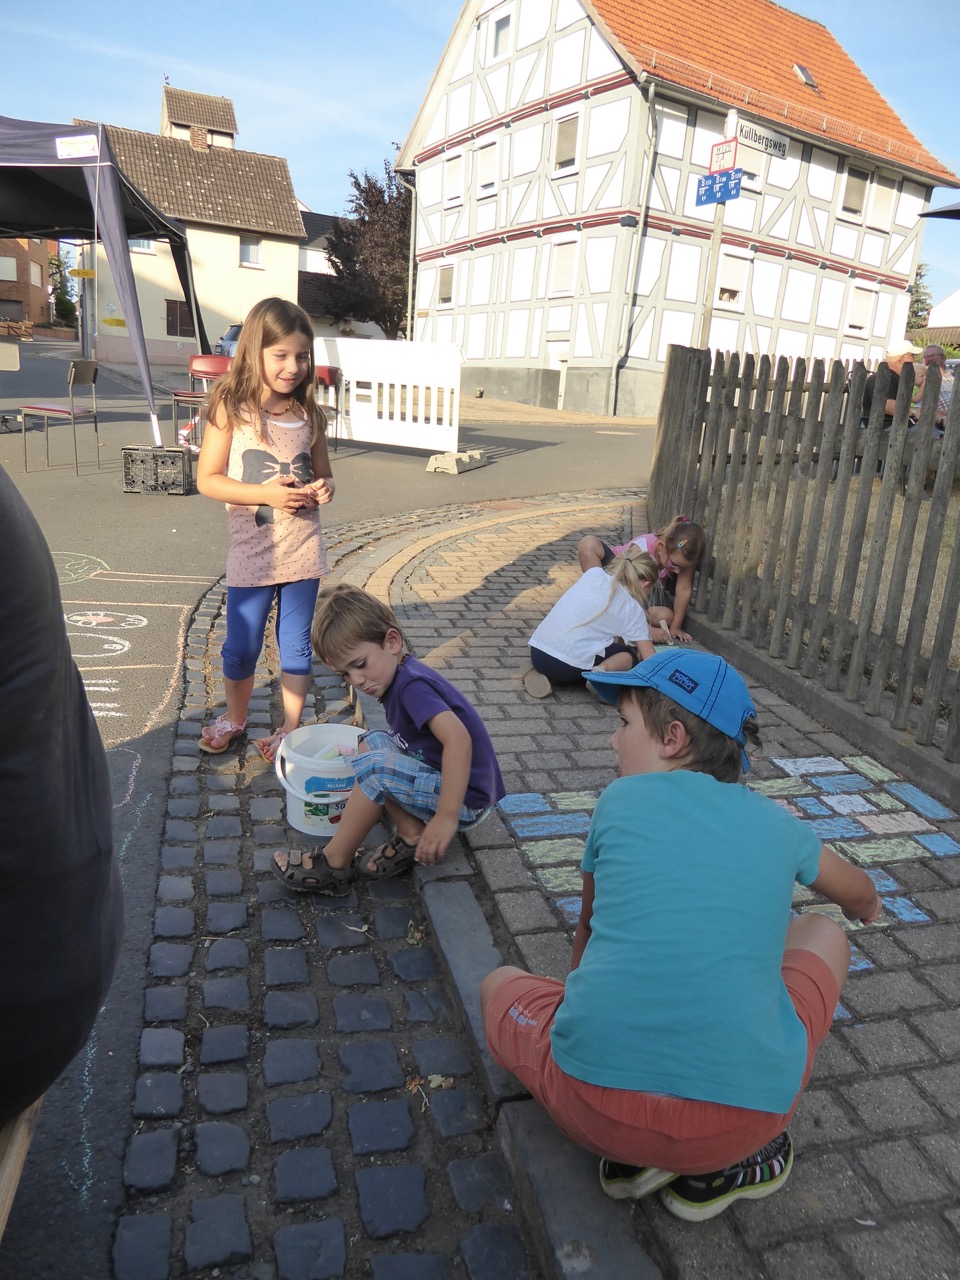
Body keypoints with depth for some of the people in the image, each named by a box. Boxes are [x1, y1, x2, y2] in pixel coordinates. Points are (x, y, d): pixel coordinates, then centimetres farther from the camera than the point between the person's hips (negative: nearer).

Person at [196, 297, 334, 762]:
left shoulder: (310, 415, 3)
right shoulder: (231, 409, -7)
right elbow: (207, 479, -8)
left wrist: (322, 489, -9)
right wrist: (265, 494, -20)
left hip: (303, 551, 2)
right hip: (251, 553, -2)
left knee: (296, 645, 12)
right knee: (241, 648, 11)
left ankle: (290, 729, 29)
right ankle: (235, 717, 37)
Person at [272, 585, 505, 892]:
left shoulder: (412, 685, -22)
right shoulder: (400, 677, 7)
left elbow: (458, 740, -35)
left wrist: (446, 817, -37)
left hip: (464, 798, -10)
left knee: (375, 768, -25)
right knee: (371, 742, 12)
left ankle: (333, 865, -6)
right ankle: (411, 836, 1)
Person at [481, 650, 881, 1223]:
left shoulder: (621, 800, 6)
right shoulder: (776, 824, 10)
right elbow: (861, 896, 33)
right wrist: (867, 909, 58)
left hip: (595, 1106, 0)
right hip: (744, 1115, 1)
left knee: (499, 984, 30)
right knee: (823, 934, 26)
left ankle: (634, 1151, 10)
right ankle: (720, 1168, 18)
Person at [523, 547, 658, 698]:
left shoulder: (594, 573, 15)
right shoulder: (633, 609, 6)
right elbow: (650, 660, 5)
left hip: (536, 651, 5)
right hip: (569, 666, -4)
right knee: (629, 655, 18)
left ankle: (539, 671, 12)